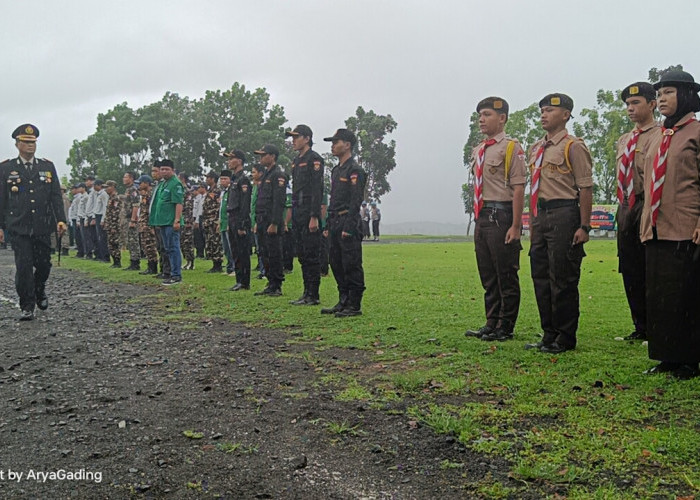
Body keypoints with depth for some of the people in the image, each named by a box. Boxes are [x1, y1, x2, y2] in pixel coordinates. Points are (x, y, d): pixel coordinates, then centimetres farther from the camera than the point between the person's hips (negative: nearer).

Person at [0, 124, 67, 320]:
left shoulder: (47, 167, 9)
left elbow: (56, 196, 8)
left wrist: (60, 220, -3)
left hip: (43, 227, 2)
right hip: (19, 228, -2)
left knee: (44, 264, 8)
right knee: (23, 267, -5)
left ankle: (39, 290, 38)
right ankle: (27, 306, 3)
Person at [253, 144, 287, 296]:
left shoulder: (278, 175, -10)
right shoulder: (265, 175, 19)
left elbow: (279, 201, -18)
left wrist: (274, 224, -22)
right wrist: (258, 222, 18)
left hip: (272, 222, -9)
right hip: (262, 221, 9)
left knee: (274, 255, -5)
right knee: (266, 255, 12)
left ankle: (277, 287, 1)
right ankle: (270, 285, 18)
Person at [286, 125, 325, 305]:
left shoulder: (314, 159, -9)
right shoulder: (296, 161, 18)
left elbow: (317, 189, -16)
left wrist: (314, 217, -21)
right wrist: (292, 214, 17)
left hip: (309, 214, -9)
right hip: (297, 214, 9)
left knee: (312, 255, -5)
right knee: (303, 255, 11)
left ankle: (313, 296, 0)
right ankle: (307, 293, 18)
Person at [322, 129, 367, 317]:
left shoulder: (355, 171, -10)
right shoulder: (336, 170, 19)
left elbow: (356, 201, -17)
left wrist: (348, 228, -21)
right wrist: (329, 225, 17)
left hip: (349, 224, -10)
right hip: (335, 223, 10)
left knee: (352, 265, -6)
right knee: (336, 264, 12)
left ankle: (355, 306, 0)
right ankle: (343, 302, 21)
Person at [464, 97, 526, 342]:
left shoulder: (511, 147, -7)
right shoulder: (477, 151, 15)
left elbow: (518, 189, -13)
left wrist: (515, 226, -17)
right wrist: (478, 217, 15)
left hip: (501, 215, -8)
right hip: (482, 217, 8)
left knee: (506, 275, 1)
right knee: (487, 275, 14)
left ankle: (505, 328, 10)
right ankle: (491, 324, 25)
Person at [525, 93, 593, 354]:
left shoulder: (573, 146, -6)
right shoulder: (536, 148, 16)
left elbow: (585, 188, -10)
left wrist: (584, 227, -14)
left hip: (564, 215, -8)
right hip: (541, 216, 8)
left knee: (563, 279, -3)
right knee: (540, 276, 11)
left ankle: (565, 337, 9)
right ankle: (549, 334, 23)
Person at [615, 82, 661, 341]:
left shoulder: (662, 135, -5)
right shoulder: (623, 140, 18)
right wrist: (623, 207, 15)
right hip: (626, 208, 7)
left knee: (650, 272, -4)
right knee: (630, 272, 11)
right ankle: (641, 327, 23)